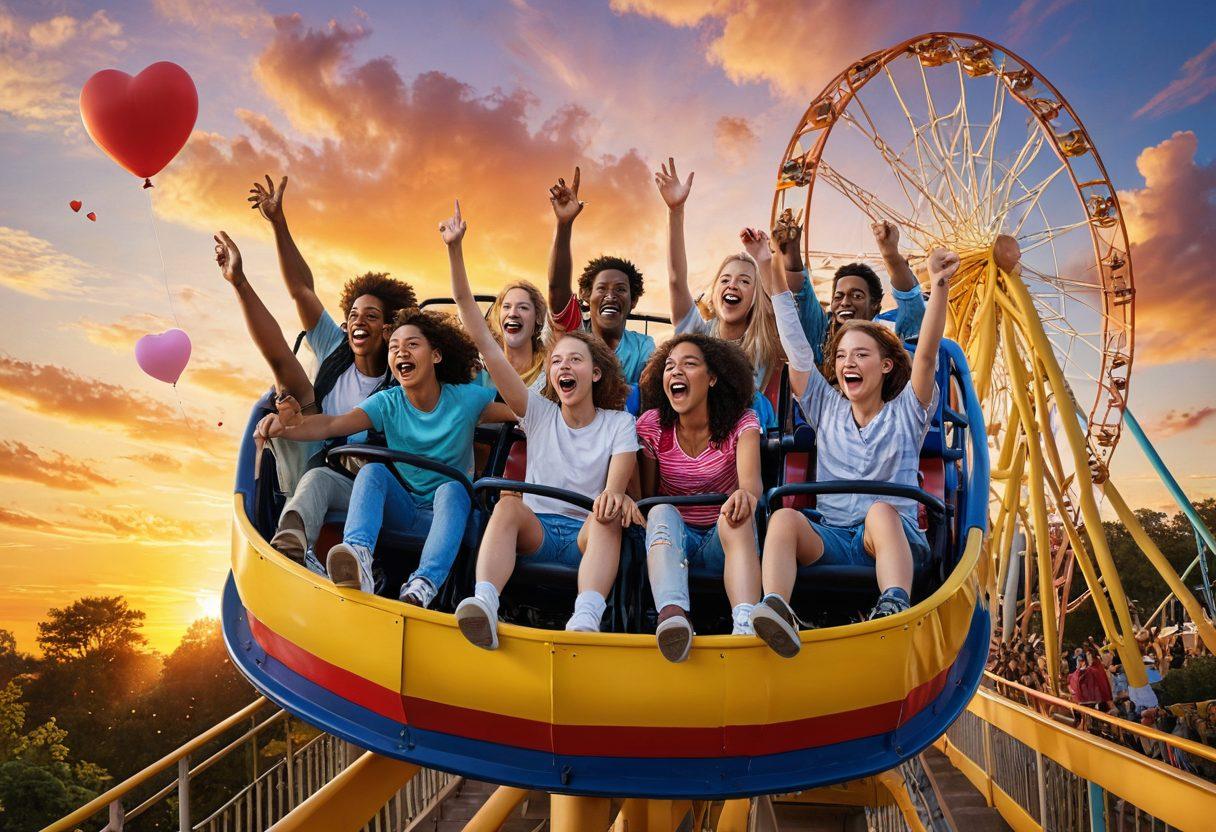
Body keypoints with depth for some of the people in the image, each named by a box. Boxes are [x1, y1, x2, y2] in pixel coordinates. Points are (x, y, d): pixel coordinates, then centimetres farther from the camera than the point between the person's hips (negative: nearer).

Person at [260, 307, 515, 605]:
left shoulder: (466, 399, -4)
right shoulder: (388, 403, -1)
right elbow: (330, 425, -17)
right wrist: (286, 428, -37)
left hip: (449, 513, -1)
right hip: (402, 510, 2)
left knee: (452, 489, -34)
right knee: (372, 470, -26)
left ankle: (421, 588, -53)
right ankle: (359, 559, -52)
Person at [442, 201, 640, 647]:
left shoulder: (619, 423, 5)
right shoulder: (538, 412, 7)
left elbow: (616, 488, -13)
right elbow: (483, 341, 0)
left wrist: (614, 497, -41)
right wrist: (455, 251, -5)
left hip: (589, 536, -1)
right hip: (536, 531, 1)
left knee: (608, 517, -33)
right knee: (509, 503, -30)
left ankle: (585, 622, -55)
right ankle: (484, 608, -52)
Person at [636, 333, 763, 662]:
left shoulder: (741, 423, -4)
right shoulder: (651, 425, 1)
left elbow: (751, 480, -26)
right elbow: (646, 496, 6)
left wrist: (745, 494, -50)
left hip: (724, 538, -1)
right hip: (674, 536, 1)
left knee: (738, 513, -34)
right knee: (662, 512, -33)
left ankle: (744, 624, -55)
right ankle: (672, 616, -58)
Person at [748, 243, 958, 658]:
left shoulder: (906, 413, 12)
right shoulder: (827, 409, 19)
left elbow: (926, 354, -4)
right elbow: (797, 351, 11)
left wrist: (939, 285, -19)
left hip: (893, 536, -2)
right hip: (828, 537, 2)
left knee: (881, 511, -37)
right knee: (785, 516, -31)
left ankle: (895, 609, -58)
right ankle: (776, 611, -54)